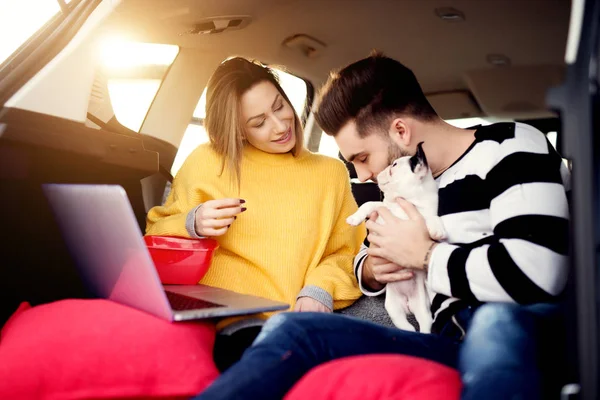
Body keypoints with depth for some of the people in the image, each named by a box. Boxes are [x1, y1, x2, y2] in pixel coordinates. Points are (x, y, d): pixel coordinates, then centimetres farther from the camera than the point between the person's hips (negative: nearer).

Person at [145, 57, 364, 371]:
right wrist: (191, 225, -7)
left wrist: (321, 288, -6)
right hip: (224, 325, -2)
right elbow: (154, 240, 15)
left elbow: (345, 253, 15)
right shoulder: (208, 162, 8)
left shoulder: (331, 173, 16)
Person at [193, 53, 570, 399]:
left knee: (498, 324, -43)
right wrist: (372, 269, 7)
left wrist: (424, 256, -9)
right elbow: (366, 262, 32)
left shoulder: (511, 149, -4)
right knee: (291, 331, -12)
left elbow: (536, 274, -22)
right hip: (451, 348, 6)